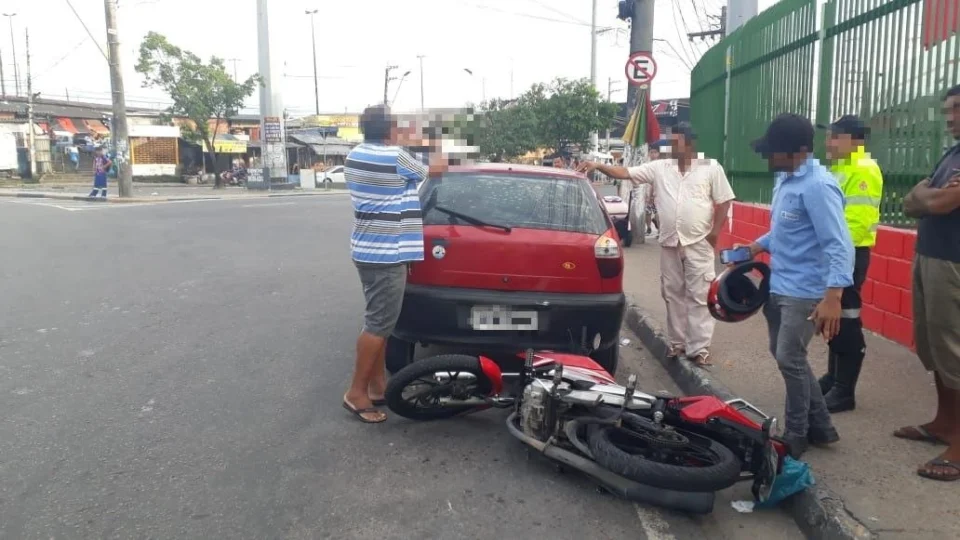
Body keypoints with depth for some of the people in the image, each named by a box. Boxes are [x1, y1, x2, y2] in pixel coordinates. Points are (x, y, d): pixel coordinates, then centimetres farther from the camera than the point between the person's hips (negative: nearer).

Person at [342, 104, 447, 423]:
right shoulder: (395, 157, -16)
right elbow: (425, 172, 4)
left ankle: (378, 385, 24)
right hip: (387, 254, -9)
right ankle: (356, 392, 2)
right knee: (379, 324, -4)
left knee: (379, 320, 16)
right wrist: (437, 164, 24)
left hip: (367, 250, 9)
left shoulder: (355, 156, 9)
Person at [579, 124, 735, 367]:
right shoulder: (659, 167, 6)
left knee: (699, 296, -3)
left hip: (699, 243, -4)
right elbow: (625, 173, 2)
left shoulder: (711, 168, 0)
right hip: (669, 243, 4)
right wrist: (598, 166, -8)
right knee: (673, 295, 10)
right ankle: (678, 343, 22)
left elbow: (724, 201, 2)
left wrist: (715, 232, -6)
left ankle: (699, 348, 2)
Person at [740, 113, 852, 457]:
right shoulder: (784, 179, 9)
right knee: (786, 356, 16)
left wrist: (832, 297, -33)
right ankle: (820, 427, 30)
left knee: (790, 360, -1)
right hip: (778, 285, 10)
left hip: (803, 291, -10)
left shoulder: (817, 186, -20)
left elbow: (839, 246, -25)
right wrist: (756, 247, 12)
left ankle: (796, 435, 17)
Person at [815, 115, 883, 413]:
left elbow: (857, 222, -22)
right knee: (833, 317, 16)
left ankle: (844, 390, 4)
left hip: (849, 254, -9)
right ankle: (833, 377, 28)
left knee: (846, 319, -4)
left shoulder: (864, 170, -14)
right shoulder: (837, 168, 16)